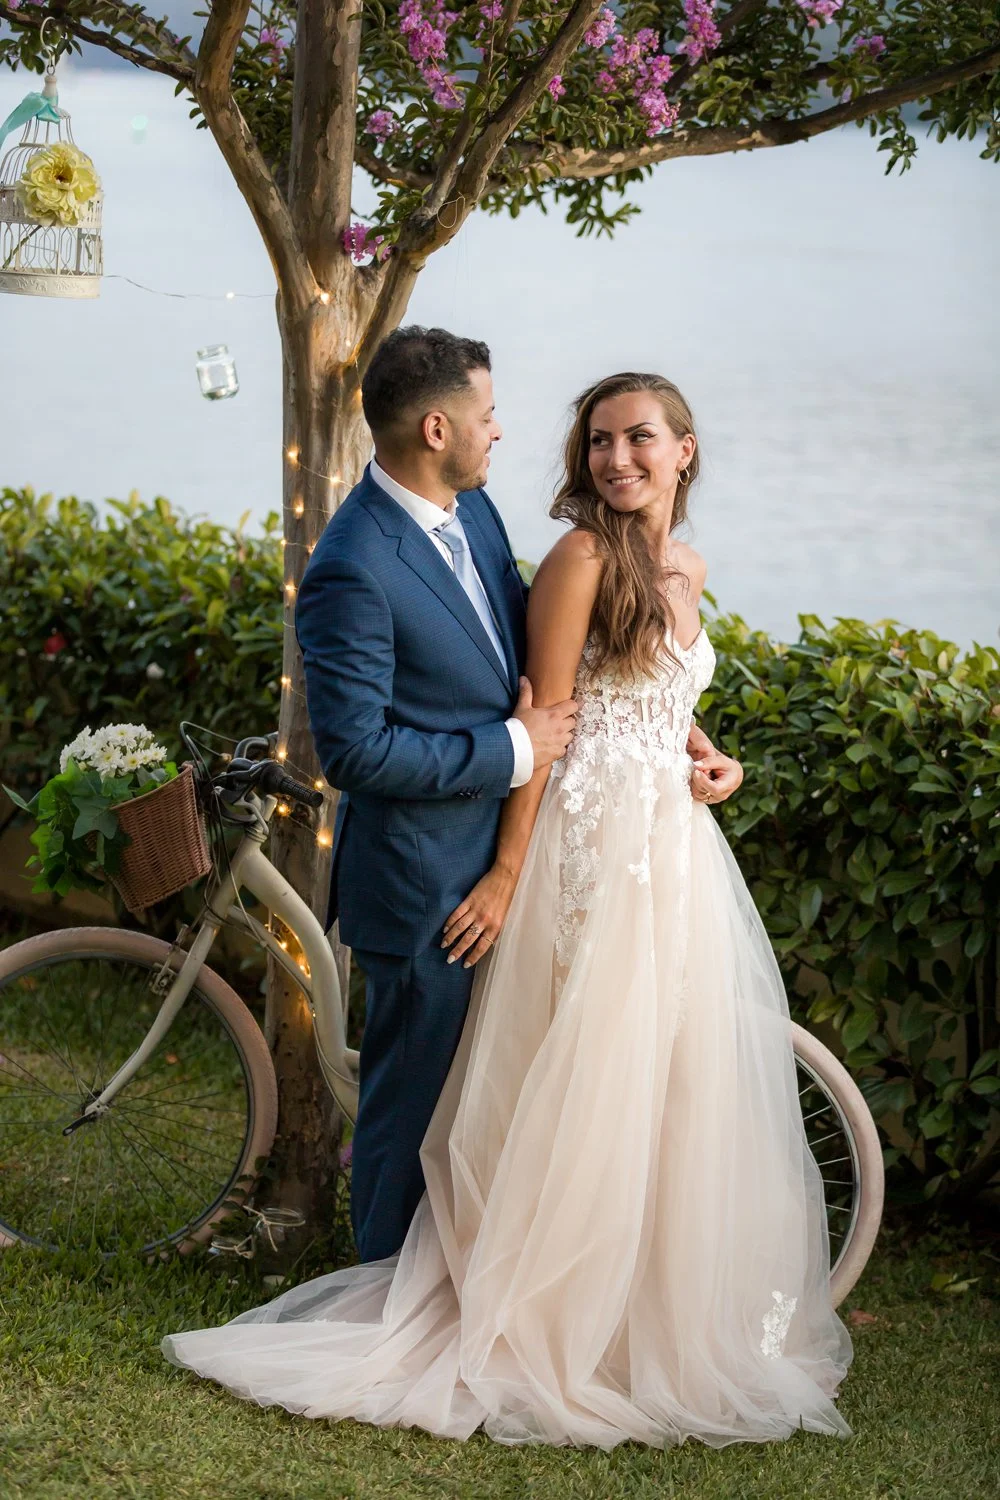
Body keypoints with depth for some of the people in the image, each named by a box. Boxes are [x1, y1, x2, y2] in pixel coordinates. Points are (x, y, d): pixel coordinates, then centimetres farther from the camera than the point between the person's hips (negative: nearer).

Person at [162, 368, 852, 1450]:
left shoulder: (684, 569, 12)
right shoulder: (582, 558, -11)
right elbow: (545, 721, -12)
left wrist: (712, 763, 8)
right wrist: (508, 873, -14)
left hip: (674, 849, 8)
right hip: (593, 844, -8)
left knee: (674, 1073, 12)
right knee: (581, 1073, -3)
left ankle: (673, 1305, 24)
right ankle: (550, 1315, 8)